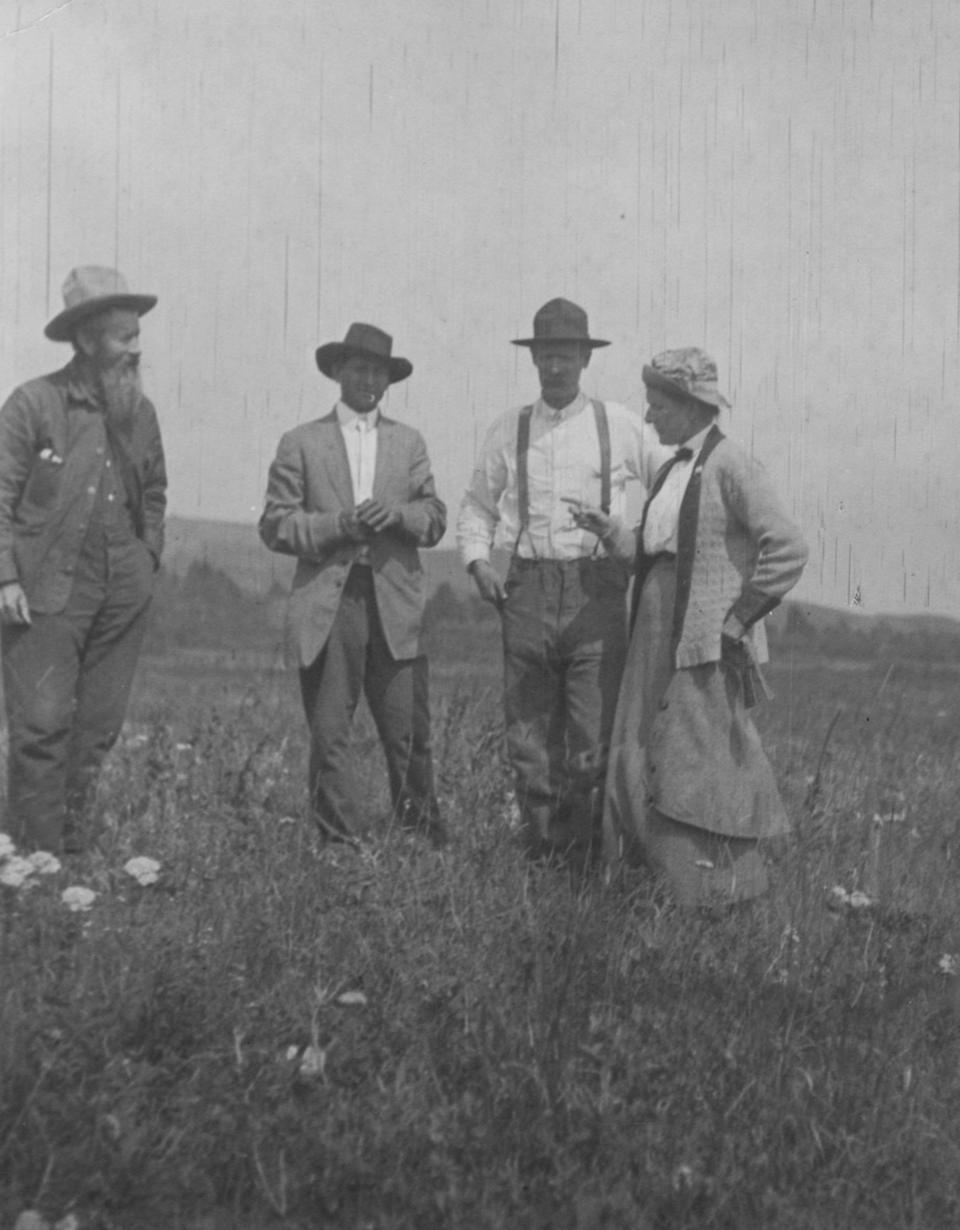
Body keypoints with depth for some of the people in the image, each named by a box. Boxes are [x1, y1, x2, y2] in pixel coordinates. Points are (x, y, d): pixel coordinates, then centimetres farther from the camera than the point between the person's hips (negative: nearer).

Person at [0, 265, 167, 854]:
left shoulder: (140, 411, 10)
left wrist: (149, 559, 13)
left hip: (124, 596, 5)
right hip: (49, 591, -5)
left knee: (99, 724, 9)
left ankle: (78, 845, 21)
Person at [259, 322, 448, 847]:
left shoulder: (409, 442, 18)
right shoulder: (301, 443, 10)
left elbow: (435, 519, 14)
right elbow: (275, 525, 4)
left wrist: (399, 515, -7)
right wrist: (337, 524, -10)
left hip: (395, 605, 2)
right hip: (327, 605, -1)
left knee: (408, 730, 0)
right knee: (328, 734, -1)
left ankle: (424, 836, 14)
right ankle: (339, 842, 10)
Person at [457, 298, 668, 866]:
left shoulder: (620, 425, 5)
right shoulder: (509, 430, 11)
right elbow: (477, 505, 20)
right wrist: (478, 559, 4)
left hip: (597, 590, -2)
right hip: (527, 590, 2)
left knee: (593, 739, -5)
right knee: (528, 735, 7)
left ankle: (586, 861, 8)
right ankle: (539, 852, 20)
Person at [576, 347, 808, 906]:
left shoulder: (730, 465, -11)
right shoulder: (673, 468, 14)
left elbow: (789, 548, -17)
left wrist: (739, 619, -14)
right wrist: (613, 532, 5)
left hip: (708, 645, -9)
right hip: (660, 636, 9)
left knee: (701, 767, -1)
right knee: (642, 763, 11)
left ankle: (724, 891, 13)